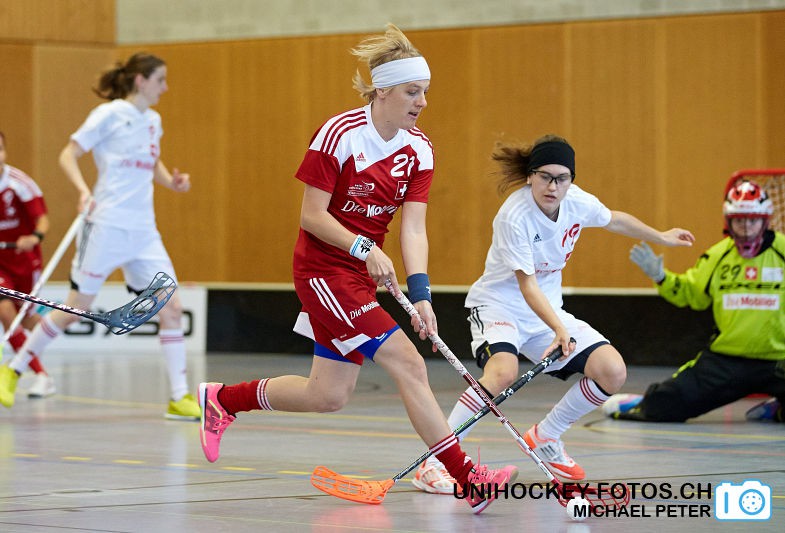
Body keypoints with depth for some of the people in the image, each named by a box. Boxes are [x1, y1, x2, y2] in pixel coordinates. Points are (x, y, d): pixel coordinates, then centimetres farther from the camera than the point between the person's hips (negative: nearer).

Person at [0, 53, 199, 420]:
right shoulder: (110, 114, -7)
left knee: (171, 308, -4)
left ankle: (180, 397, 0)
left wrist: (171, 181, 9)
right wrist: (83, 190, -22)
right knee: (75, 308, 0)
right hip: (108, 226, -6)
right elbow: (68, 156, -5)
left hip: (143, 231, 6)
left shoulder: (153, 120, 13)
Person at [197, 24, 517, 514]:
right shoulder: (339, 134, -17)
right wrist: (365, 248, -25)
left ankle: (222, 399, 30)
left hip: (363, 273, 7)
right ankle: (467, 478, -17)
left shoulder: (418, 149, 0)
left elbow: (413, 227, -6)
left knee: (328, 396, 10)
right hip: (324, 268, -7)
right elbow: (312, 216, -14)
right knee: (408, 364, -17)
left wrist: (420, 292, -19)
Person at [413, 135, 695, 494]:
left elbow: (615, 220, 15)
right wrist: (559, 330, -44)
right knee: (503, 372, -37)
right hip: (499, 305, -7)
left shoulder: (577, 202, -9)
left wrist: (662, 237, 28)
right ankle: (433, 463, -31)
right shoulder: (514, 217, -27)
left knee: (612, 372, -8)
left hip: (548, 311, 7)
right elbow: (527, 286, -30)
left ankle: (544, 438, 14)